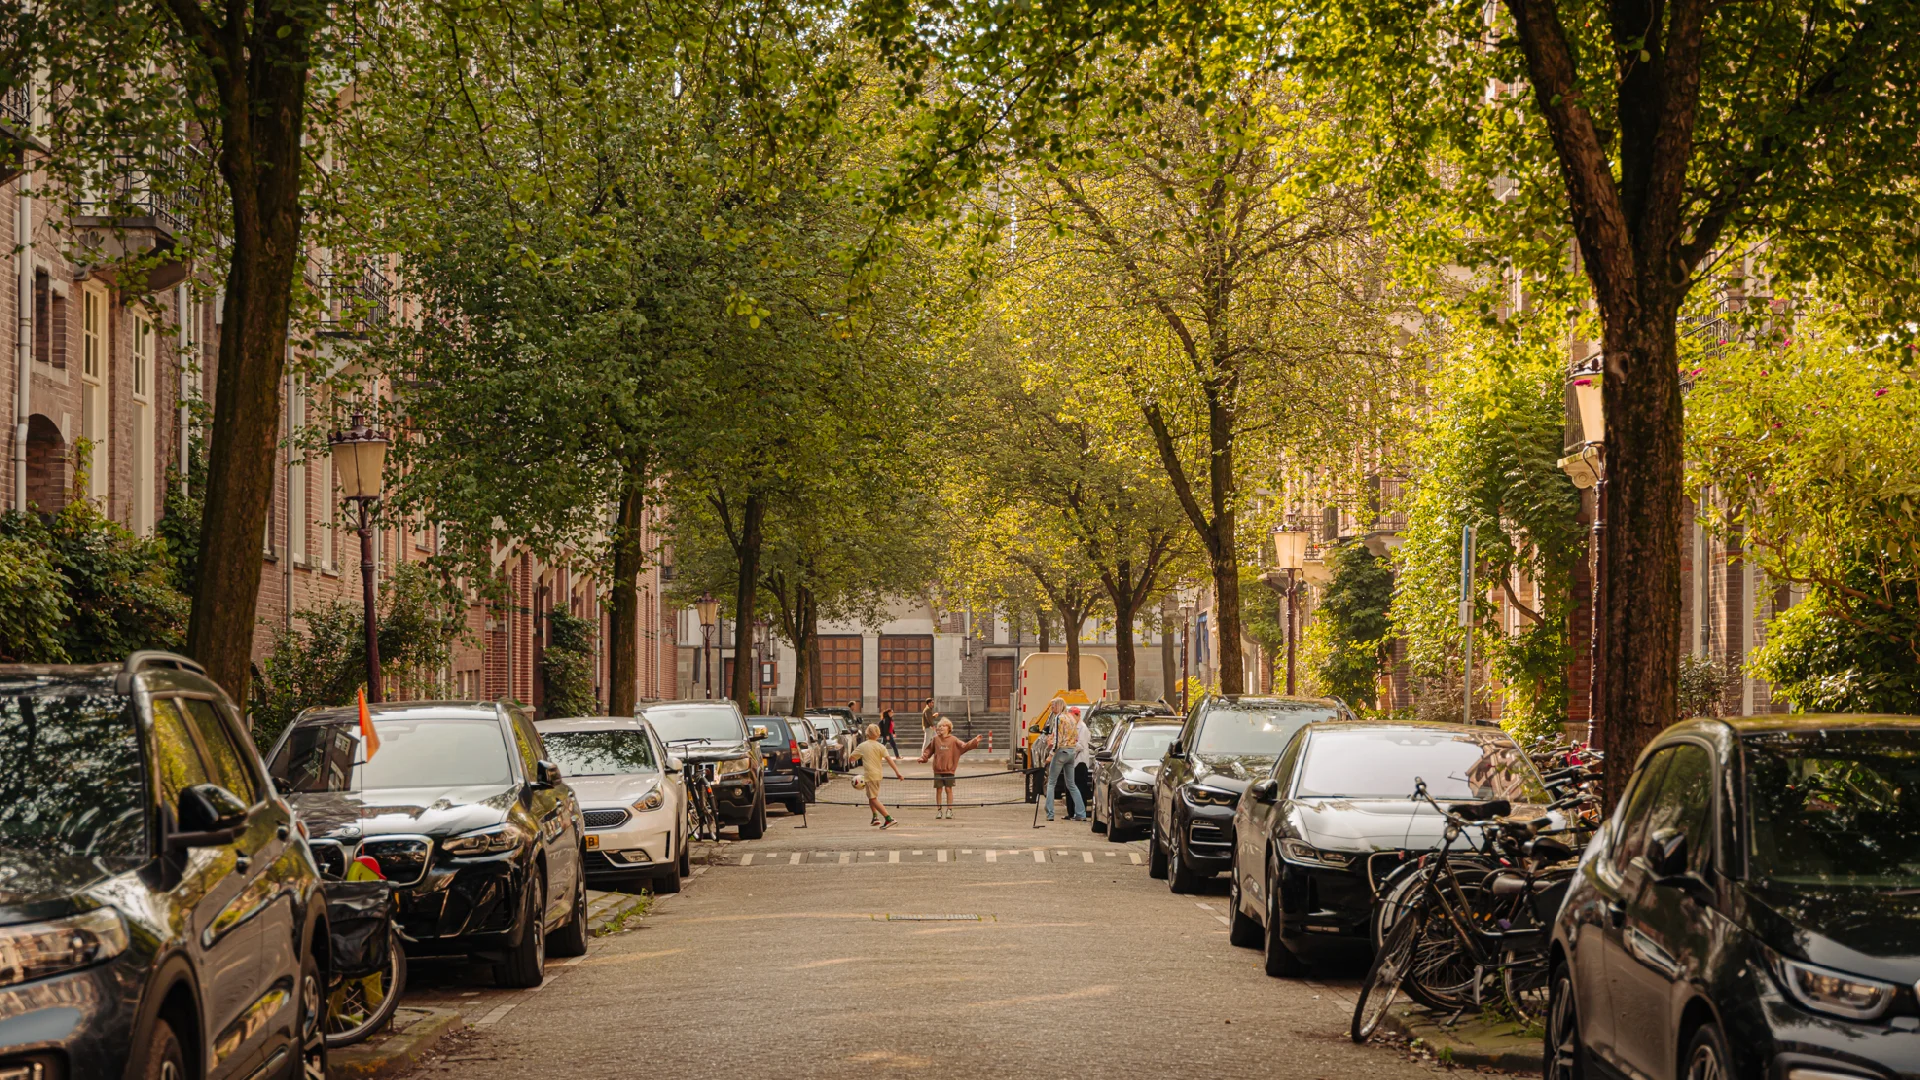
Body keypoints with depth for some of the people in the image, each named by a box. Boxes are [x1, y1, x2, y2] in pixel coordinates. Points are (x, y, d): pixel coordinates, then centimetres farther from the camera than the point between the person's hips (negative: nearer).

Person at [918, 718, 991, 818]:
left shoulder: (953, 740, -1)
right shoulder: (936, 739, 3)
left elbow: (964, 746, -7)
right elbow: (929, 750, 11)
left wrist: (974, 742, -17)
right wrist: (923, 757, 0)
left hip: (949, 769, -1)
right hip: (938, 770, 1)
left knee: (948, 789, 1)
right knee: (939, 790, 4)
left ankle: (949, 810, 10)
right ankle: (939, 810, 13)